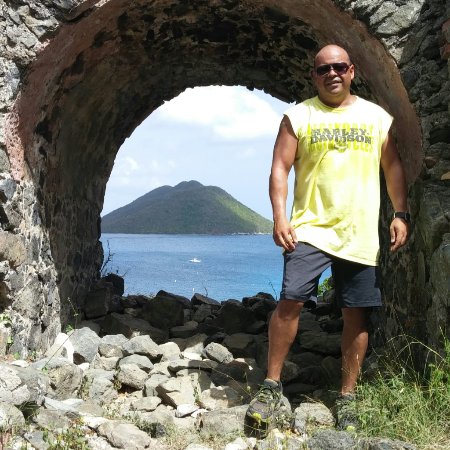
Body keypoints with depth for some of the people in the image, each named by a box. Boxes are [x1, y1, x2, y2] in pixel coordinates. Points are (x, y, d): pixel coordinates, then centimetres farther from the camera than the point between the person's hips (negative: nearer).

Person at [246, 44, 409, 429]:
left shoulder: (377, 117, 10)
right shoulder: (298, 116, 5)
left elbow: (393, 167, 13)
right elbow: (280, 168, 0)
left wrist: (401, 214, 3)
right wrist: (279, 217, -11)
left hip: (360, 235, 2)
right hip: (310, 229, -2)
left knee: (356, 314, 4)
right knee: (290, 301, -14)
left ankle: (348, 395, 16)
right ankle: (272, 386, -1)